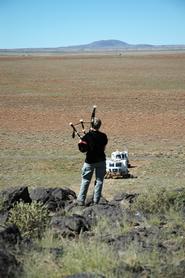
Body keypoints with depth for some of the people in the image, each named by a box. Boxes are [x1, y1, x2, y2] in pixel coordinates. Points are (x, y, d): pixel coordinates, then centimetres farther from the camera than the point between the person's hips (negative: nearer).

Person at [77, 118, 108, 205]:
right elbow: (104, 148, 5)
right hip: (101, 161, 2)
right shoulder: (103, 136, -6)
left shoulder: (88, 136, -14)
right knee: (99, 181, 9)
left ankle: (81, 200, 11)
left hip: (90, 161, -1)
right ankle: (96, 201, 9)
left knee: (85, 181, 9)